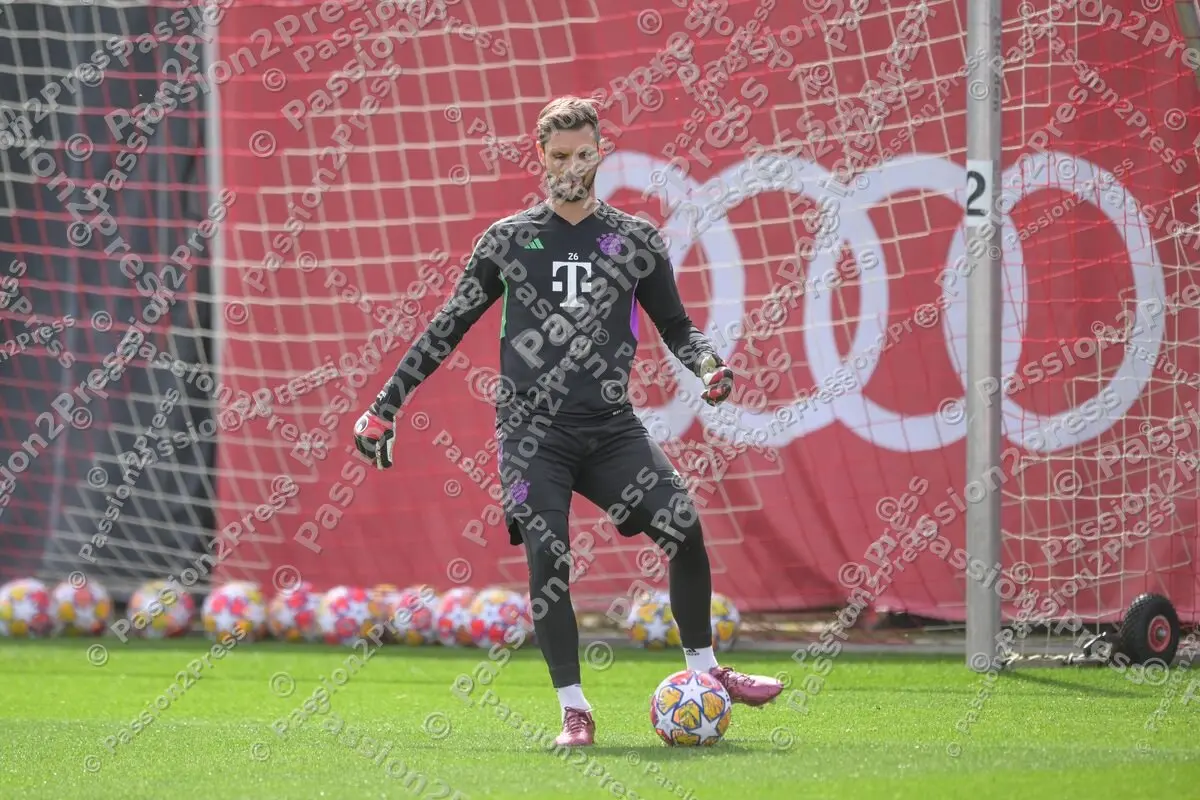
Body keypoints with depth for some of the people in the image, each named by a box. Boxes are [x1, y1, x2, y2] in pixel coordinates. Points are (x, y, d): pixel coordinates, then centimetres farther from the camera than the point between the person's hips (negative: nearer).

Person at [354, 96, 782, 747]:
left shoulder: (635, 239, 9)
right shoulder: (509, 240, 7)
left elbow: (676, 326, 17)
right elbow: (447, 328, 12)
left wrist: (708, 365, -6)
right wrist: (384, 406, 9)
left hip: (610, 425, 1)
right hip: (532, 429, -1)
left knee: (684, 527, -15)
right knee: (546, 558, -15)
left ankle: (704, 671, 4)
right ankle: (574, 711, -6)